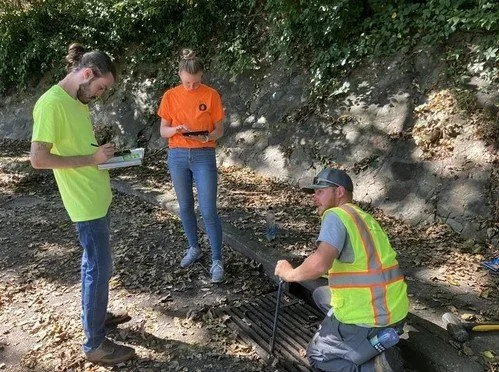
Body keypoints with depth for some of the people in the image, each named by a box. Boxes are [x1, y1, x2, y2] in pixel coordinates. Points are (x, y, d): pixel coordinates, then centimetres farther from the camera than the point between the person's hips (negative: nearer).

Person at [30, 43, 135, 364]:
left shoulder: (79, 101, 9)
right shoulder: (51, 103, -19)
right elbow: (38, 159, -23)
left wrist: (102, 153, 3)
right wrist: (92, 159, -20)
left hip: (98, 196, 10)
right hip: (85, 203, -10)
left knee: (95, 263, 21)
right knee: (100, 268, -1)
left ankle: (97, 315, 40)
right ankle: (95, 344, 15)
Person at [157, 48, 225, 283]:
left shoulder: (211, 95, -4)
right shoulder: (170, 96, 2)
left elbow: (219, 130, 0)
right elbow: (163, 131, 4)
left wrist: (207, 137, -21)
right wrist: (176, 129, -18)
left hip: (204, 156, -3)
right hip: (177, 156, 3)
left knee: (208, 210, -5)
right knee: (185, 207, 12)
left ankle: (217, 260, 6)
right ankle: (194, 248, 32)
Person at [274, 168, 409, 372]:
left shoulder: (335, 215, -14)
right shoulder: (365, 217, 14)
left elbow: (320, 263, -30)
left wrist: (290, 273, -11)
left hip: (368, 317, -8)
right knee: (320, 294, 27)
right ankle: (375, 345, 15)